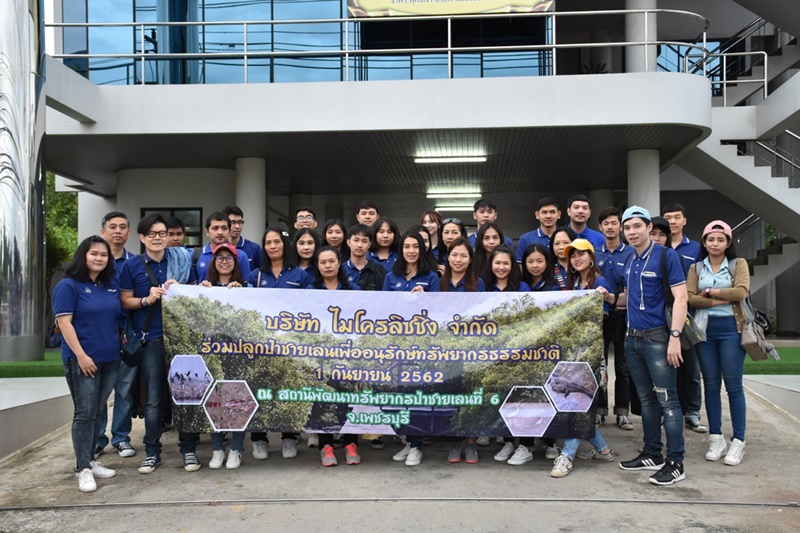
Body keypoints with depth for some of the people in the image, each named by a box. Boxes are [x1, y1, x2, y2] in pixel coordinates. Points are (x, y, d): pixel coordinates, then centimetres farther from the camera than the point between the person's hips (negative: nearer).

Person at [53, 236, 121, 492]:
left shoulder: (111, 285, 11)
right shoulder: (68, 286, -6)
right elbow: (64, 322, -12)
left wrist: (120, 345, 11)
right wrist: (81, 355, -18)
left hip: (110, 358, 6)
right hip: (82, 359, -6)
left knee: (97, 412, 11)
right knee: (84, 413, -5)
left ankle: (90, 460, 21)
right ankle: (83, 469, 1)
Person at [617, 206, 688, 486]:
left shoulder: (665, 255, -8)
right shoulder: (630, 261, 13)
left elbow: (680, 297, -13)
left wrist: (675, 336, -20)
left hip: (657, 337, -7)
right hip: (632, 337, 7)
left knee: (666, 399, -4)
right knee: (646, 398, 13)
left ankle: (675, 463, 3)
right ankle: (652, 454, 23)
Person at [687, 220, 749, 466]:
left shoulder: (738, 264, 3)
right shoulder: (696, 268, 9)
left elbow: (741, 291, -14)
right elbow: (689, 298, -5)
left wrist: (709, 292, -7)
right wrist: (722, 300, -14)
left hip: (731, 328, -2)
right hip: (705, 329, 3)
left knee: (733, 385, -1)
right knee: (711, 385, 7)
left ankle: (738, 442, 7)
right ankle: (716, 439, 15)